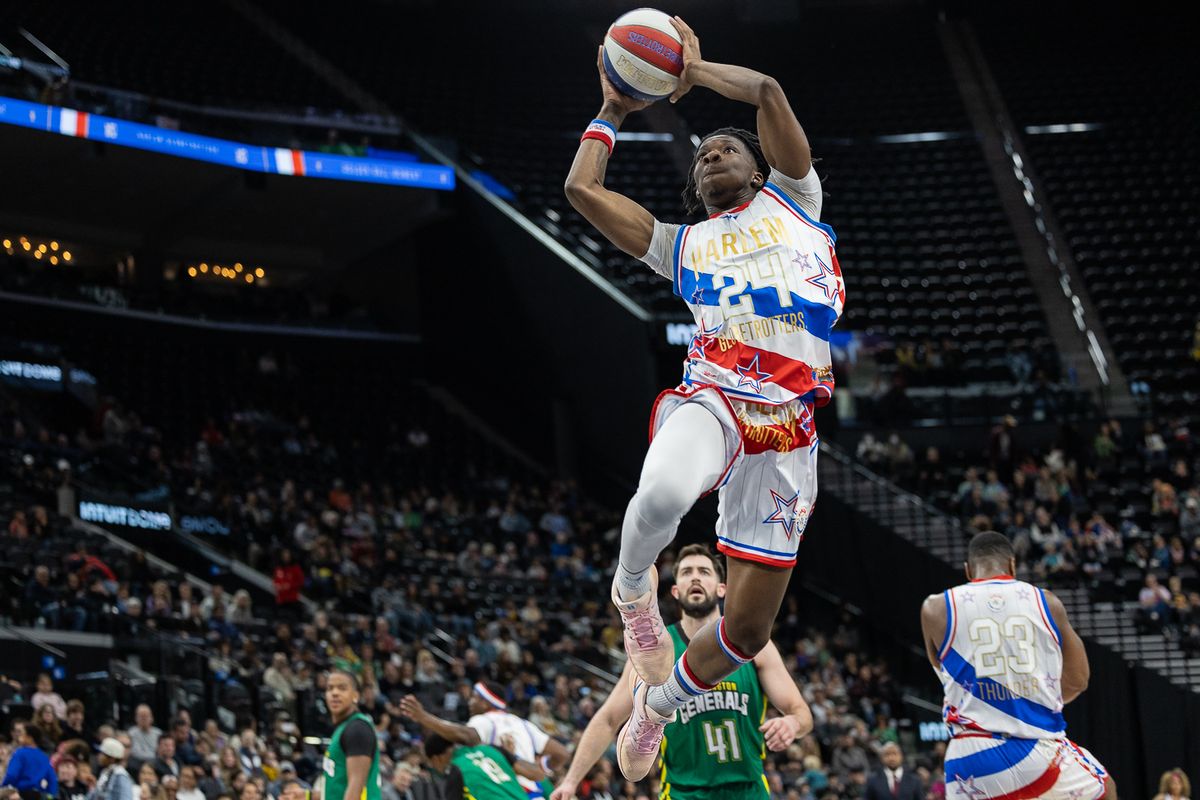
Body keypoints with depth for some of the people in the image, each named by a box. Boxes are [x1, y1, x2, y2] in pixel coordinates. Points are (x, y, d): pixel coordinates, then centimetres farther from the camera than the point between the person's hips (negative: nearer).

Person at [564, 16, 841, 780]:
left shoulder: (793, 200, 23)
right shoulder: (683, 244, 27)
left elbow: (768, 91, 13)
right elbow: (582, 187, 22)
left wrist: (694, 70, 27)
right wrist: (615, 109, 31)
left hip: (786, 427, 0)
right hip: (711, 397, 0)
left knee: (749, 628, 0)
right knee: (662, 493, -39)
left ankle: (657, 706, 30)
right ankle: (633, 591, -5)